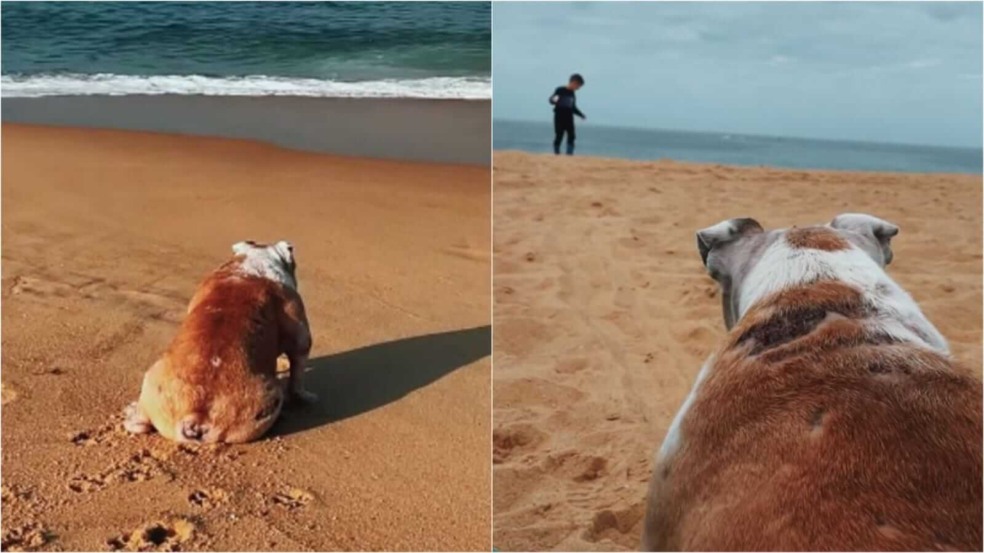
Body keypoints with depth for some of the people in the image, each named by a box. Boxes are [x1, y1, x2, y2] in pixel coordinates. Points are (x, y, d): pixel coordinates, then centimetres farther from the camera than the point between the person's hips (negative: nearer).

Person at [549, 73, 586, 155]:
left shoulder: (572, 94, 14)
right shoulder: (560, 90, -5)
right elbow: (551, 99, -10)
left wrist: (581, 115, 22)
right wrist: (555, 100, -33)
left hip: (569, 118, 6)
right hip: (559, 118, -6)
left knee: (571, 135, -4)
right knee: (559, 136, -4)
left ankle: (570, 153, -1)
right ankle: (556, 153, 4)